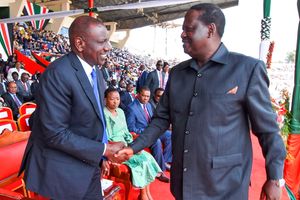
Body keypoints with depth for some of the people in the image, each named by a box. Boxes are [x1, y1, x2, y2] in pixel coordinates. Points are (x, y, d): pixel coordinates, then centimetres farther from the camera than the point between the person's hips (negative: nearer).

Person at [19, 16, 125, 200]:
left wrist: (100, 156, 8)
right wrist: (104, 150, -19)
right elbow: (55, 133, -24)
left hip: (89, 165, 7)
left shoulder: (95, 70, 3)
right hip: (64, 171, -7)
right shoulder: (58, 74, -23)